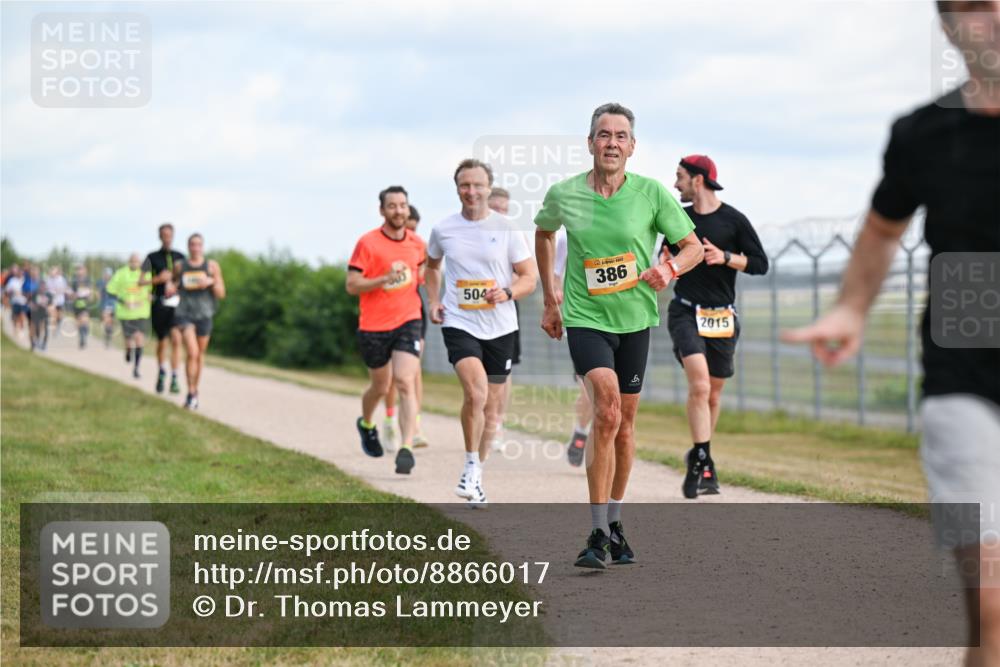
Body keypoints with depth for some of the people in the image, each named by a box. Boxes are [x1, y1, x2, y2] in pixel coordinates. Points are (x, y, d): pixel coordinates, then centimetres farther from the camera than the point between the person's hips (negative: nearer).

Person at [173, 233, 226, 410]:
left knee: (200, 355, 13)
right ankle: (191, 393, -11)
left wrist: (211, 282, -18)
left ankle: (195, 390, 31)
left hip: (204, 315, 2)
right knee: (192, 352, -17)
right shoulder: (180, 266, 3)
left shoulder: (212, 266, 2)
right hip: (184, 314, -2)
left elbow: (221, 294, 1)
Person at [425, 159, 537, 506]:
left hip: (499, 328, 1)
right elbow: (432, 265, 23)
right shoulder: (443, 230, 2)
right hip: (459, 324, -1)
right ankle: (471, 466, -7)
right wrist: (433, 301, 8)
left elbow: (529, 277, 1)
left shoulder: (507, 229, -2)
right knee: (475, 392, -24)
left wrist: (507, 292, -19)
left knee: (492, 406, 10)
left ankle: (476, 476, 28)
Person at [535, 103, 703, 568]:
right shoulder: (563, 195, -4)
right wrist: (550, 299, 18)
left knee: (624, 425, 12)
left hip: (635, 319, 2)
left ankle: (614, 524, 32)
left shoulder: (652, 193, -7)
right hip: (584, 319, -2)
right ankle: (598, 534, -18)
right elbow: (543, 233, 18)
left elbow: (693, 246, 1)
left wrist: (670, 268, -21)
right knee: (606, 411, -22)